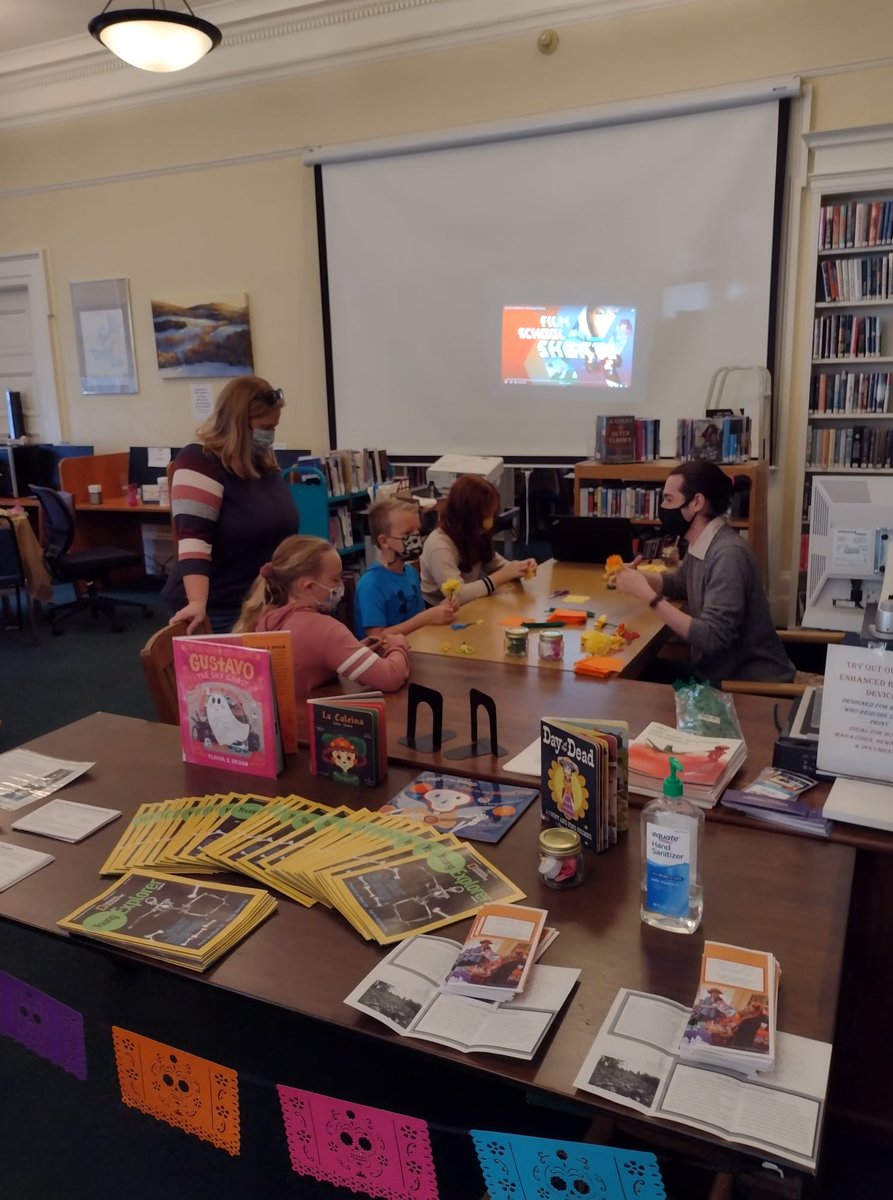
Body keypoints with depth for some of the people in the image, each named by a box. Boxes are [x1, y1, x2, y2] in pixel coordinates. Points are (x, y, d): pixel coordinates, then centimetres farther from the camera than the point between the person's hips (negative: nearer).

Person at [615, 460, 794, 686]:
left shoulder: (728, 554, -24)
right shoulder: (700, 545, 2)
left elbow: (712, 637, -30)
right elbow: (679, 583, 22)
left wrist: (648, 595, -25)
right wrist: (638, 577, 1)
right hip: (719, 672, 7)